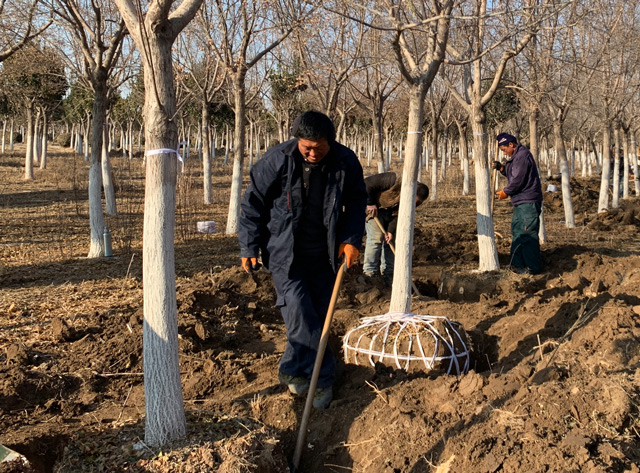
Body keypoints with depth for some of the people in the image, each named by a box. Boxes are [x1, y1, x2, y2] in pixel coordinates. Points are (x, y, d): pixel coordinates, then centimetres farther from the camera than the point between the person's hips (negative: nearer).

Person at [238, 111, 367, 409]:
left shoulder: (346, 162, -6)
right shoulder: (278, 160, -13)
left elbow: (356, 203, 9)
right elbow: (253, 202, -4)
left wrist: (351, 239, -3)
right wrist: (249, 247, -3)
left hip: (324, 256, 3)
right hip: (284, 253, -3)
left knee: (319, 315, 7)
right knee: (299, 312, -14)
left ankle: (295, 371, 23)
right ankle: (323, 377, -2)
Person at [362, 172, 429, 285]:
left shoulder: (412, 200, -15)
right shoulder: (395, 181, -36)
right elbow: (367, 183, -32)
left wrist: (391, 230, -23)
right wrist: (370, 203, -28)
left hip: (391, 211, 6)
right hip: (374, 207, -6)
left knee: (391, 240, 0)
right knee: (376, 237, -15)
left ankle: (387, 273, 7)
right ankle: (370, 272, -11)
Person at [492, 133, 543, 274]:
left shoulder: (522, 155, -14)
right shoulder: (516, 156, 19)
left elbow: (518, 179, -19)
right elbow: (512, 175, 24)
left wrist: (506, 192, -8)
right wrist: (502, 168, 9)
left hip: (528, 202, -11)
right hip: (520, 202, 11)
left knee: (527, 234, -9)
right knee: (517, 232, 13)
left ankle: (533, 267, -4)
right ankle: (518, 264, 20)